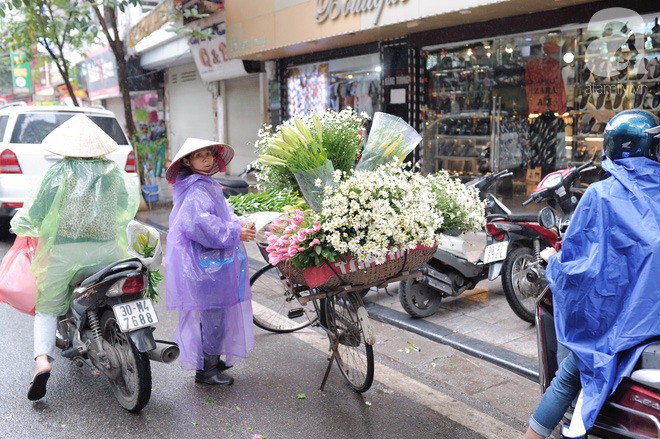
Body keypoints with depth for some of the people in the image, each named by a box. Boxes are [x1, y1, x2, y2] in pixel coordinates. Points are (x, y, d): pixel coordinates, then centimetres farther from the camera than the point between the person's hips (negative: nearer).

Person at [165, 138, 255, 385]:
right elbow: (199, 224, -31)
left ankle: (213, 360, 35)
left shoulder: (208, 187, 15)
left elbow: (222, 217, 21)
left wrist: (240, 224, 1)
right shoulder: (196, 191, -18)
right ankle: (206, 370, 12)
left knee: (215, 314, 20)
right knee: (213, 314, -1)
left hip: (215, 263, 11)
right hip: (206, 265, -11)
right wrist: (235, 233, -21)